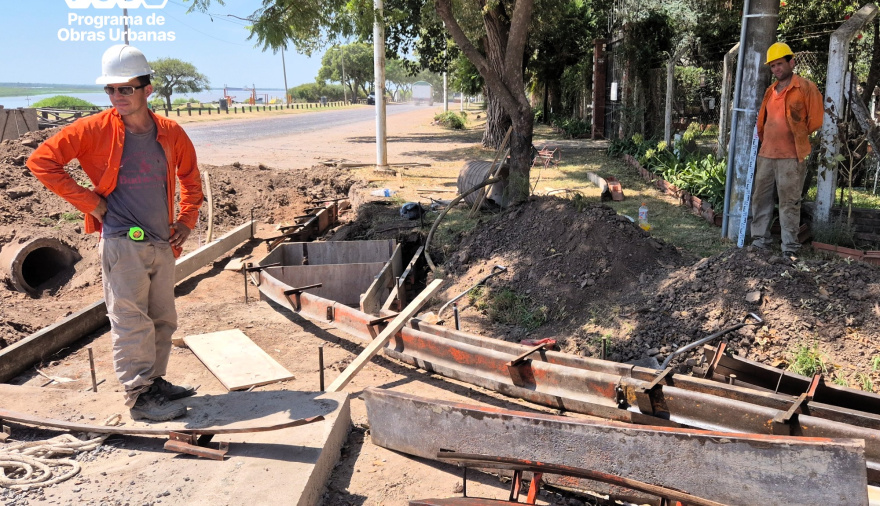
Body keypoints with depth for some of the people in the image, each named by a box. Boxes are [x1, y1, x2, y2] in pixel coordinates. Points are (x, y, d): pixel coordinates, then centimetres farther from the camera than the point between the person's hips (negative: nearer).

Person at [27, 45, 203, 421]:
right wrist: (90, 202, -9)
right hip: (123, 244, -5)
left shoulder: (170, 133, 2)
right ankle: (139, 396, 9)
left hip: (163, 243, 5)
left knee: (163, 320, 13)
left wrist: (186, 220, 9)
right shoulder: (94, 130, -8)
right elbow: (41, 161, -6)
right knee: (131, 322, -2)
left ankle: (155, 381, 29)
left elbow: (190, 176, 18)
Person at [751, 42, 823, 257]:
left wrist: (798, 138, 5)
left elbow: (815, 120, -2)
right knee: (760, 199, 9)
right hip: (766, 155, 6)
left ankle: (790, 247, 2)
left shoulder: (806, 88, -3)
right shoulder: (770, 91, 16)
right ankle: (760, 240, 18)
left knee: (789, 203, -4)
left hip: (791, 157, -6)